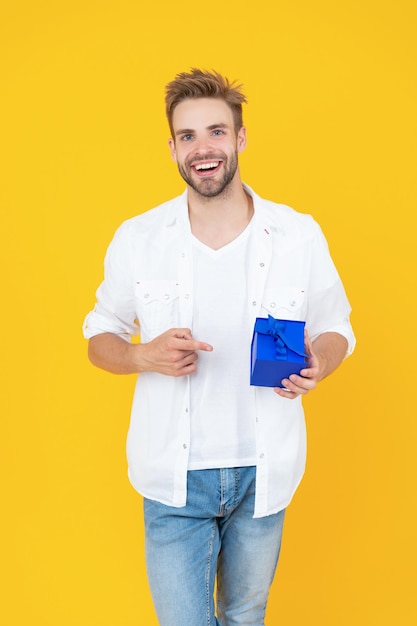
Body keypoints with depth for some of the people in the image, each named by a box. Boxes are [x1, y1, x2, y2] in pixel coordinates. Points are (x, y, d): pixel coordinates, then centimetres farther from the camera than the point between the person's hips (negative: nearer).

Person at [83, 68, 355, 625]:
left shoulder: (300, 235, -4)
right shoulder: (137, 239, -4)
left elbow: (335, 329, 7)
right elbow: (100, 338, 6)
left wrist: (316, 366, -16)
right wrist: (145, 355, -17)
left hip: (263, 474, 1)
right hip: (174, 477, -1)